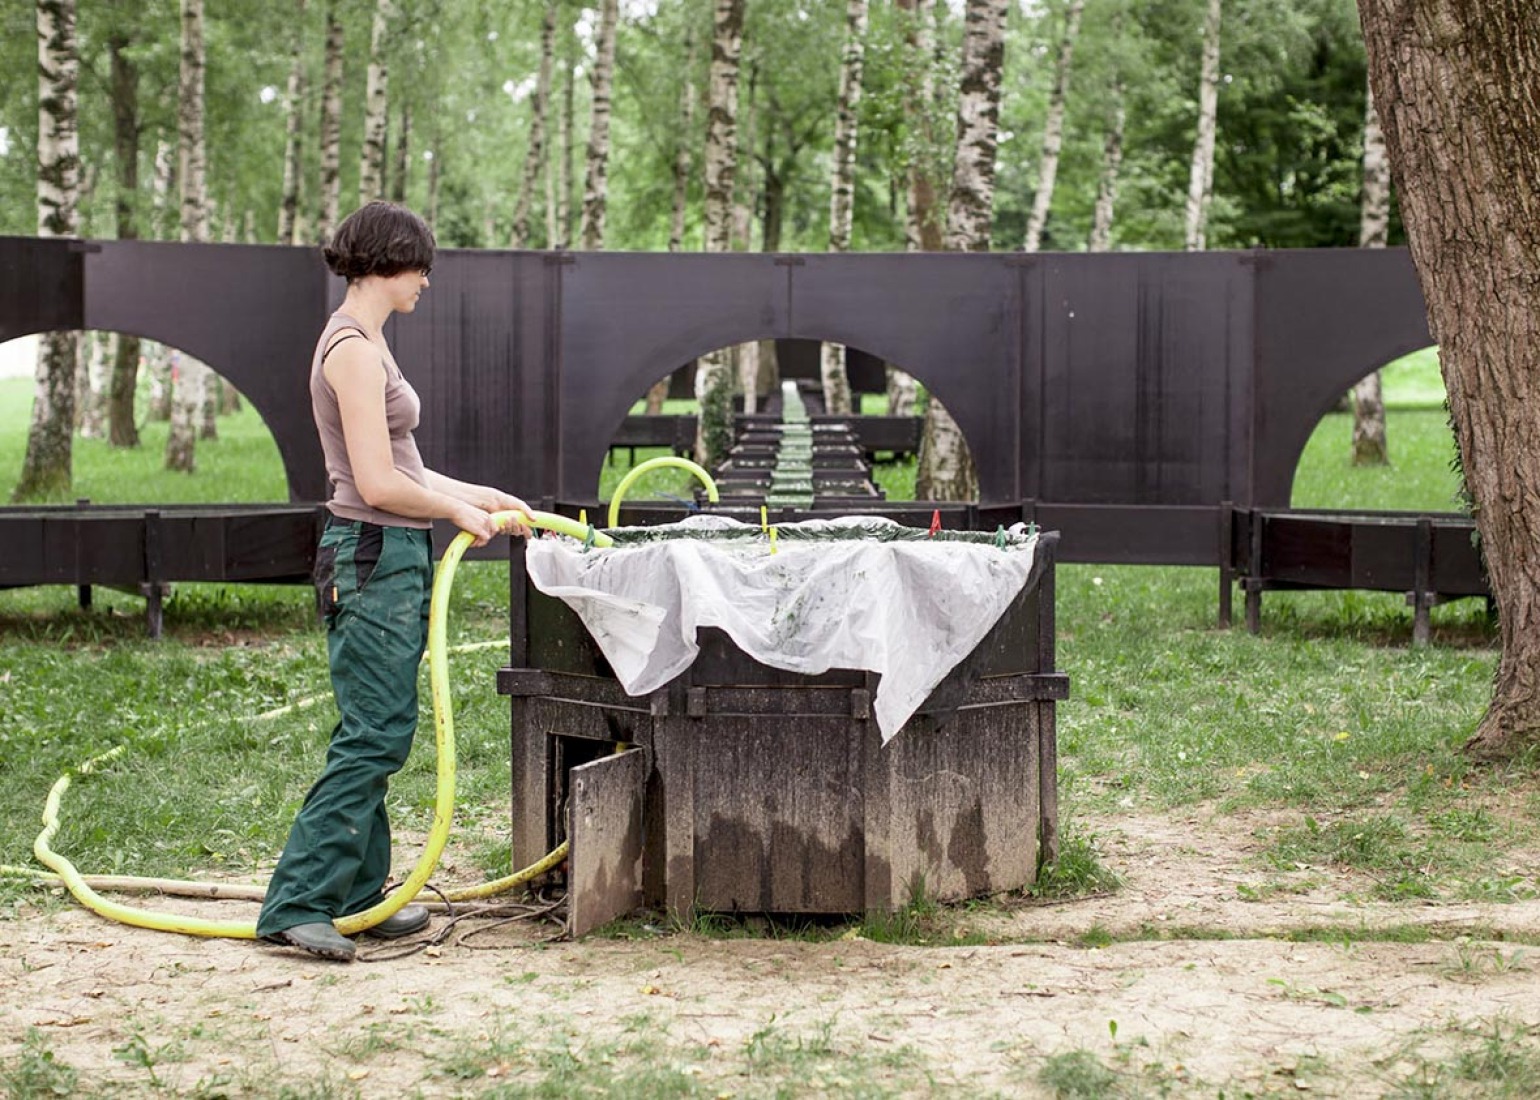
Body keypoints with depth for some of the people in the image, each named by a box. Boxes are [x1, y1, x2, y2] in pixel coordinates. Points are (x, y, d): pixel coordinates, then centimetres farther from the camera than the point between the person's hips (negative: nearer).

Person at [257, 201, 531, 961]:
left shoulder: (364, 343, 16)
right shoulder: (353, 348, -16)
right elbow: (378, 485, -20)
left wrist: (481, 496, 20)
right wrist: (459, 512, -6)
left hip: (389, 560, 10)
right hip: (376, 556, -10)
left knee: (376, 735, 13)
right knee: (373, 736, -9)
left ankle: (356, 896, 19)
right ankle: (296, 905, -8)